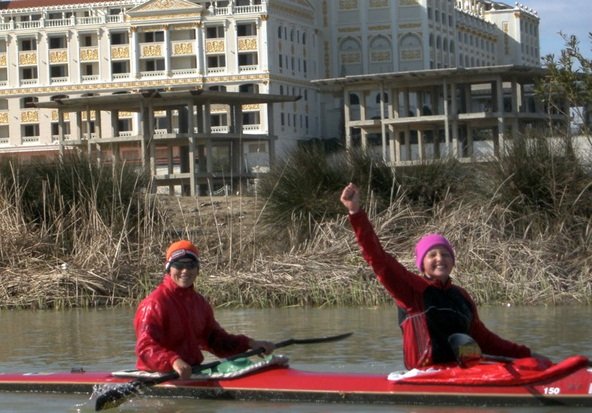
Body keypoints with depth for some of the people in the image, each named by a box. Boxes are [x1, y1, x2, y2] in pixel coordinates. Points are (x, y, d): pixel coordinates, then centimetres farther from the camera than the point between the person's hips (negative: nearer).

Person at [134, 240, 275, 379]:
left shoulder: (199, 302, 17)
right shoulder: (154, 303, -10)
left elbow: (215, 339, 24)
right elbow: (145, 347, -20)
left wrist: (249, 343, 10)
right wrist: (174, 361, -37)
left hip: (193, 371, 8)